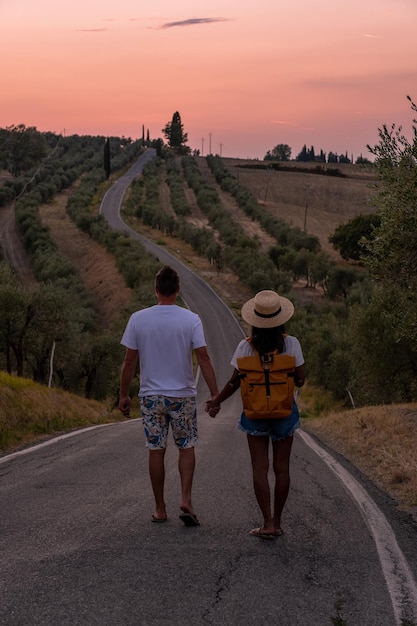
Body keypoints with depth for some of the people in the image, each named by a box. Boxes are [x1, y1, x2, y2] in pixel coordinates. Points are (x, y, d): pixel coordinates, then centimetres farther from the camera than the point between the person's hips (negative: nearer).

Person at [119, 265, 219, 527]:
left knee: (156, 451, 7)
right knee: (187, 447, 12)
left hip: (151, 396, 1)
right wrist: (215, 394, -7)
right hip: (183, 395, -1)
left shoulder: (138, 319, -4)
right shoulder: (190, 319, -8)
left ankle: (160, 509, 13)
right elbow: (204, 358, -11)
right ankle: (186, 499, -3)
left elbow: (129, 361, -1)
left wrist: (124, 395, 8)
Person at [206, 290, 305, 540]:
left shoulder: (246, 346, -9)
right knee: (282, 468, 9)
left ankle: (268, 523, -5)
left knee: (260, 469, 3)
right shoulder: (291, 343, -9)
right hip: (285, 410, 1)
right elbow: (300, 379, -7)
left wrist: (217, 401, 10)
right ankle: (277, 522, 15)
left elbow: (235, 382, -5)